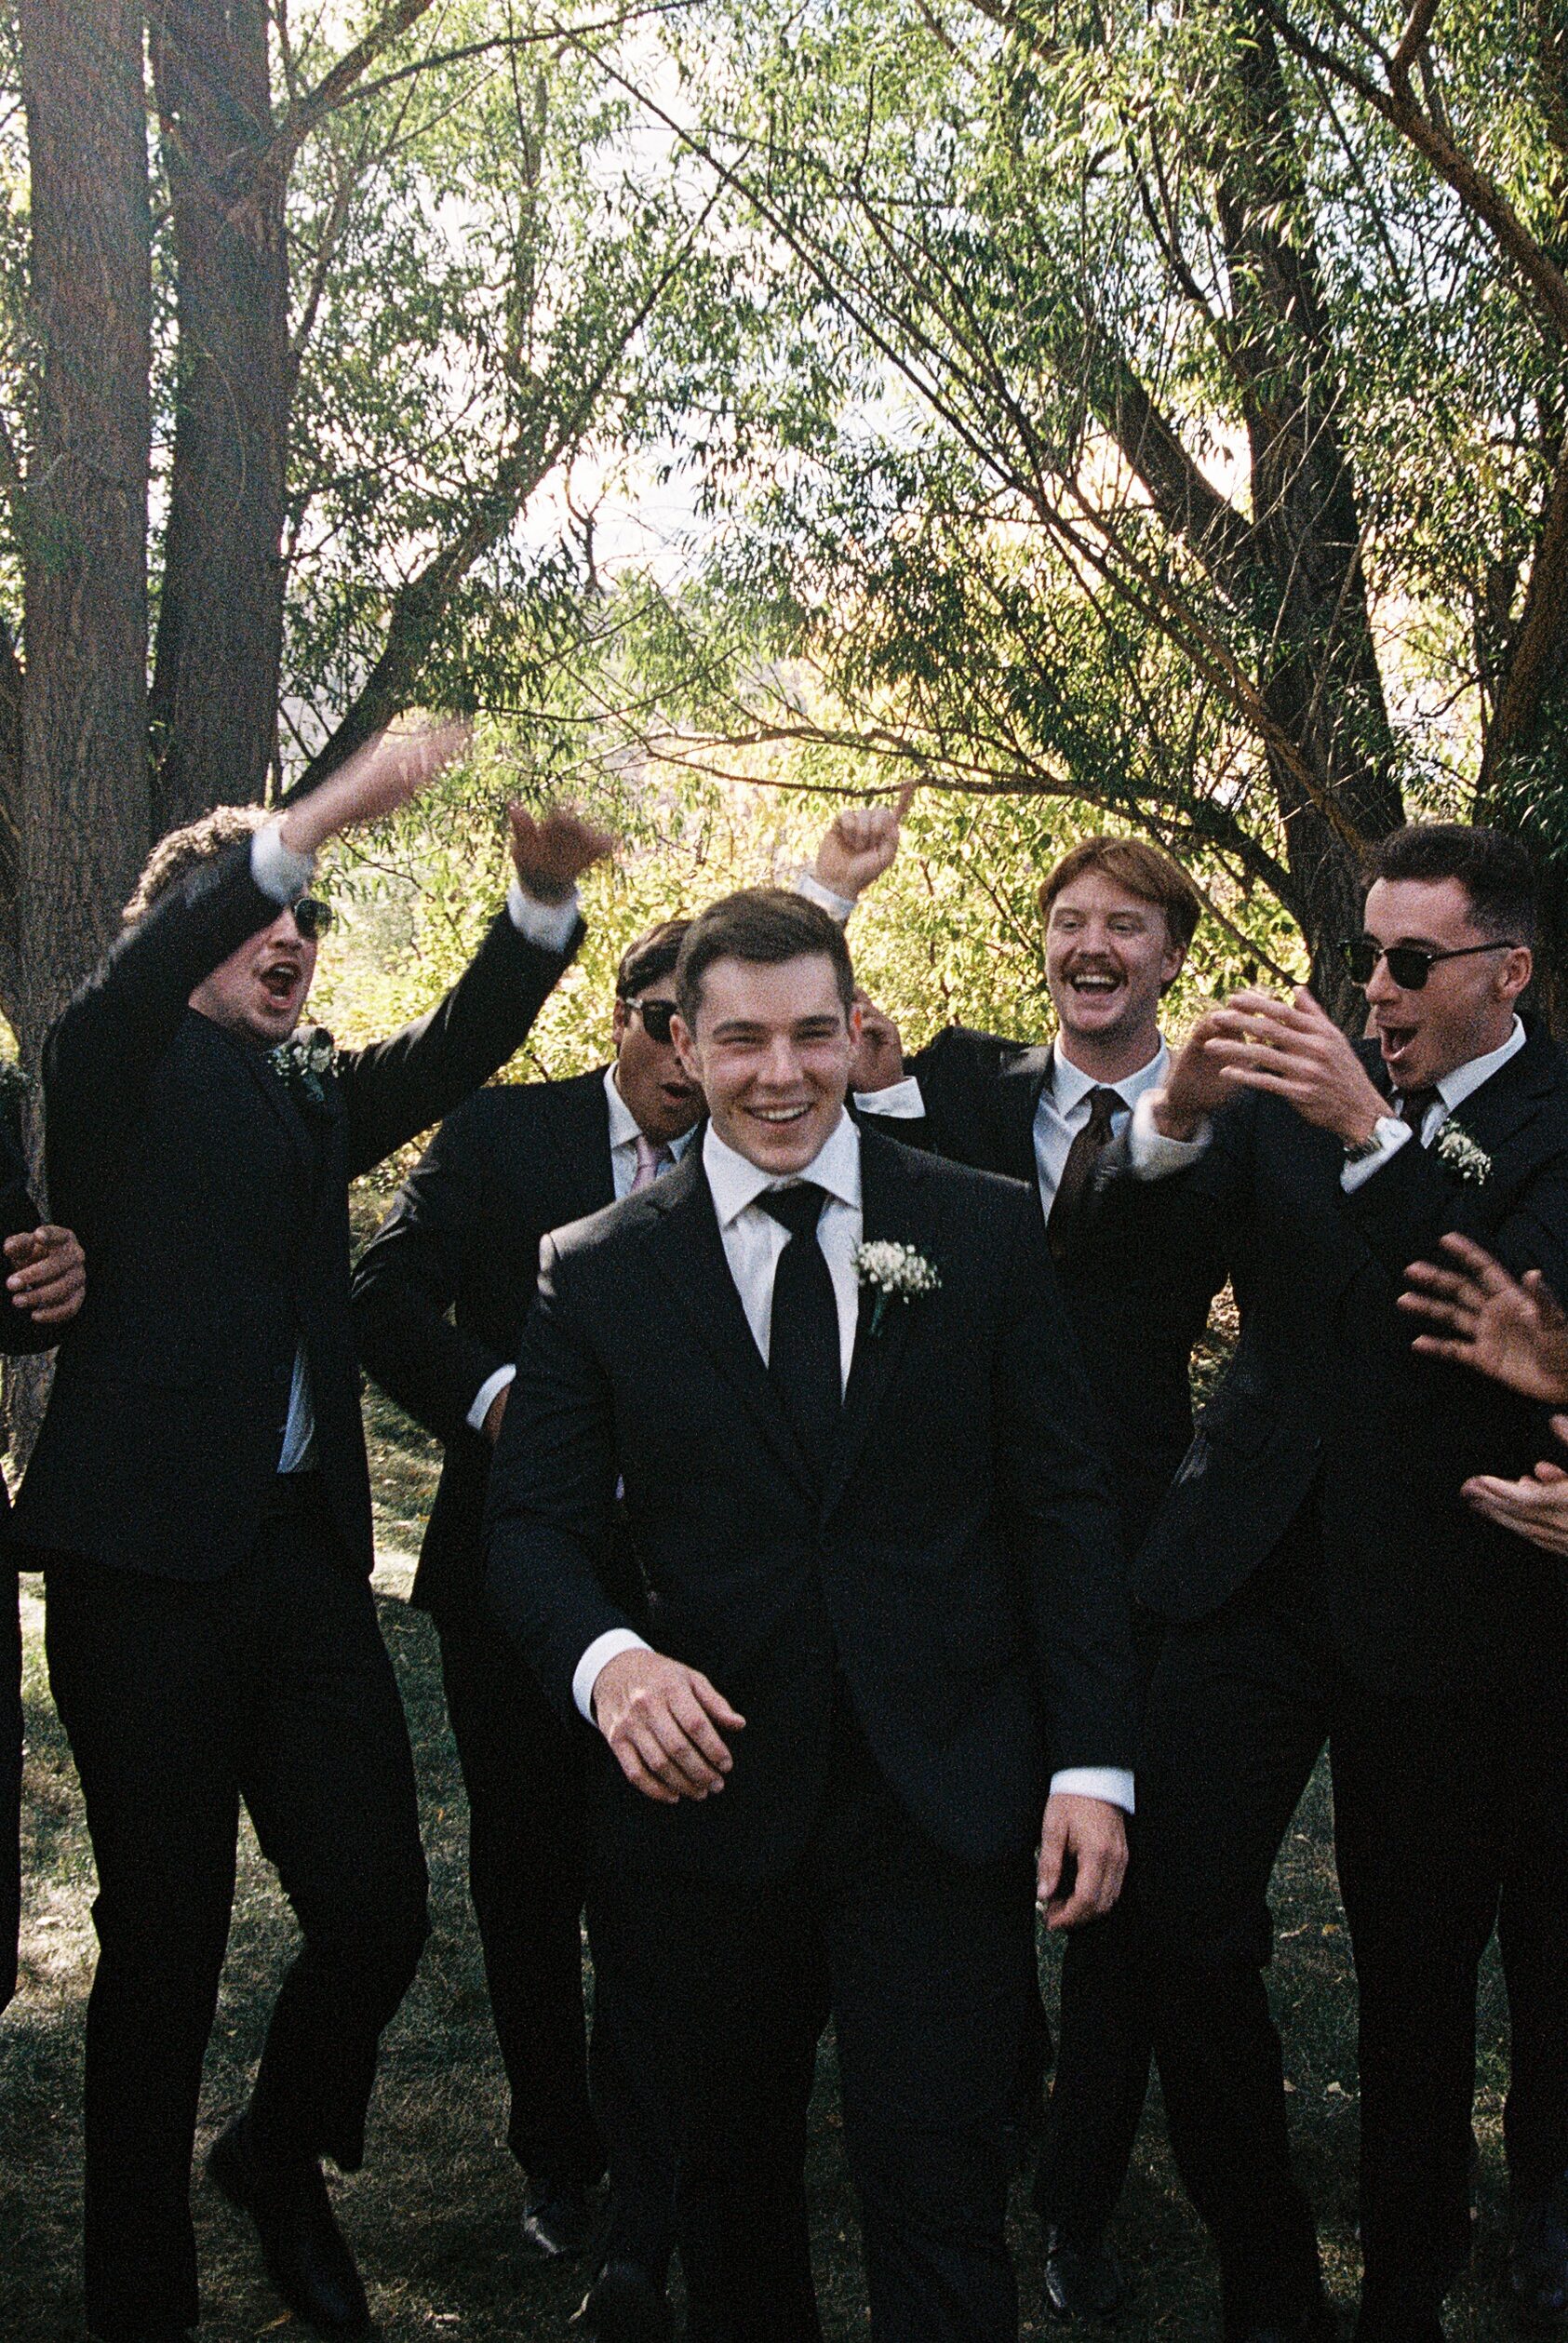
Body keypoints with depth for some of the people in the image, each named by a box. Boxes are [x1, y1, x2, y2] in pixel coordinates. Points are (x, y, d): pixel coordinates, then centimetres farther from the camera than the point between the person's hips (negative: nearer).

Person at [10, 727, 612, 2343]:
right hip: (148, 1556, -5)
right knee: (164, 1943, 3)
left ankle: (278, 2161, 31)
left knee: (377, 1908, 2)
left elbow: (459, 1044, 3)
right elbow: (136, 983, -19)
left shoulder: (318, 1093, 18)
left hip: (305, 1549, 5)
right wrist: (311, 825, -31)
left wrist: (544, 893, -14)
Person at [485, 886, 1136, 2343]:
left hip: (942, 1803, -1)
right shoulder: (598, 1274, 1)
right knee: (733, 2174, 18)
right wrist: (606, 1658, -21)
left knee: (938, 2190, 0)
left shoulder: (985, 1233, 1)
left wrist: (1092, 1761, -4)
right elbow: (534, 1524, 1)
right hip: (717, 1791, 1)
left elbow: (1063, 1507, 2)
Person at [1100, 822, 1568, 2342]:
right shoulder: (1300, 1085, 6)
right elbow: (1128, 1239, -1)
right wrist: (1175, 1116, -22)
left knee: (1418, 1974, 10)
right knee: (1188, 1930, -3)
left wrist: (1375, 1134, -29)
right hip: (1254, 1568, 3)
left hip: (1438, 1599, -2)